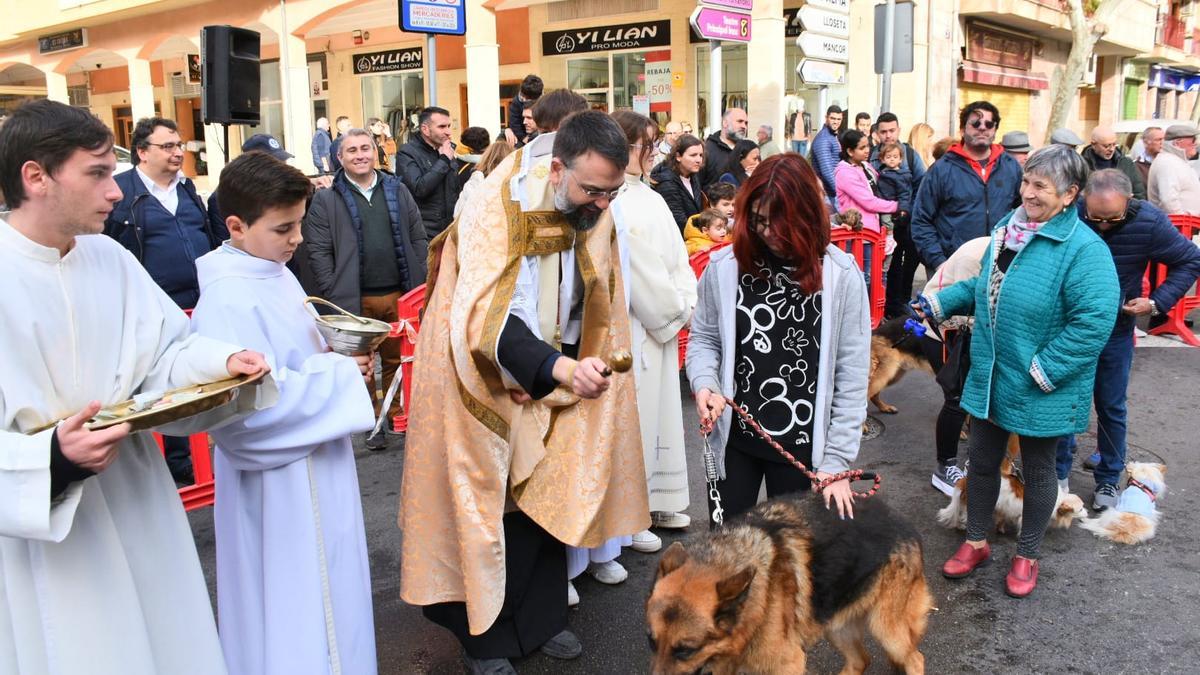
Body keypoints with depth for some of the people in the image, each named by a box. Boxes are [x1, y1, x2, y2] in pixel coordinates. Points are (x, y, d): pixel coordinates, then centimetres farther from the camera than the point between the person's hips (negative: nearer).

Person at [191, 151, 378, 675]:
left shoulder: (275, 273, 5)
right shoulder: (226, 300, -24)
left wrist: (339, 362, -1)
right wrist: (337, 375, -22)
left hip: (313, 461, 9)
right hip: (280, 480, -9)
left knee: (326, 584, 22)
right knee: (293, 589, 6)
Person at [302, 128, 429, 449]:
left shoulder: (397, 191, 10)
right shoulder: (326, 199, -1)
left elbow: (418, 239, 12)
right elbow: (317, 251, -4)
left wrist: (420, 284, 5)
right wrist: (333, 295, -9)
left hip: (399, 294, 3)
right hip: (354, 299, -3)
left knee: (397, 359, 11)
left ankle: (397, 416, 26)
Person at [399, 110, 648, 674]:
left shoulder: (594, 216, -6)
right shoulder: (498, 212, -24)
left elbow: (592, 312, 5)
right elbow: (486, 317, -32)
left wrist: (575, 367, -5)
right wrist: (559, 367, -43)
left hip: (549, 390, 5)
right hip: (486, 389, -5)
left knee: (547, 501, 13)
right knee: (488, 512, 5)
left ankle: (541, 617, 31)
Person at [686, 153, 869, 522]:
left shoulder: (841, 275, -8)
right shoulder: (724, 266, -4)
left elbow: (851, 377, -6)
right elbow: (704, 339, 9)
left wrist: (836, 460, -8)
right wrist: (705, 384, -12)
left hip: (803, 446, -1)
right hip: (734, 437, 1)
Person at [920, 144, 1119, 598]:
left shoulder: (1084, 249, -21)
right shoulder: (1007, 229, 2)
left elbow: (1094, 321, -27)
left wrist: (1043, 371, -25)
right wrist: (941, 302, 6)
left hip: (1040, 390, -6)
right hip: (989, 378, 6)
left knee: (1037, 471, 14)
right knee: (982, 460, 17)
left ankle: (1026, 557, 34)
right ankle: (975, 543, 37)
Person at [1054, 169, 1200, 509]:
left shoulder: (1150, 223, -18)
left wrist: (1158, 301, -15)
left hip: (1115, 330, 0)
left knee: (1112, 407, 12)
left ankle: (1108, 479, 26)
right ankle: (1059, 473, 23)